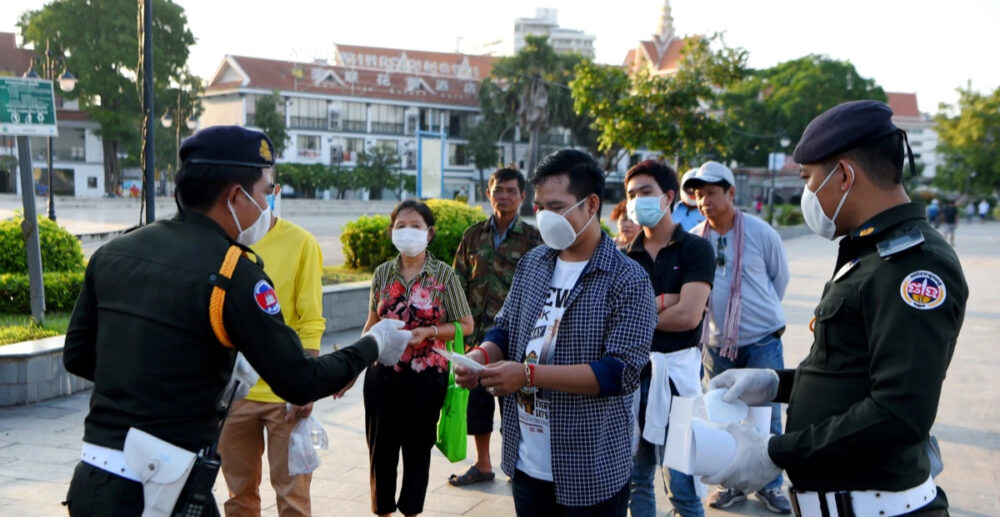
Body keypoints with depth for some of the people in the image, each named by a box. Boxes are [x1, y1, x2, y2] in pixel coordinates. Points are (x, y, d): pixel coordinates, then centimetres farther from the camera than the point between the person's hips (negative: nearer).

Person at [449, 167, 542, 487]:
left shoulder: (533, 239, -3)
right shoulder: (473, 236, 6)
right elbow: (458, 284, 9)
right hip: (477, 335, 4)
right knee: (476, 398, 12)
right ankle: (482, 465, 28)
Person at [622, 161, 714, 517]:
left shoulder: (695, 249, -3)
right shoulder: (626, 256, 9)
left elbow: (688, 315, -14)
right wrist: (664, 301, -13)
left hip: (675, 372, -5)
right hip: (632, 371, 5)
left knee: (681, 485, -2)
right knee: (635, 478, 15)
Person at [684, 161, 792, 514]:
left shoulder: (761, 233, -9)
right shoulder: (694, 239, -4)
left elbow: (780, 277, 5)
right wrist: (715, 313, 7)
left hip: (762, 341, -2)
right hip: (717, 343, 3)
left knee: (766, 415, 3)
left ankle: (770, 485, 20)